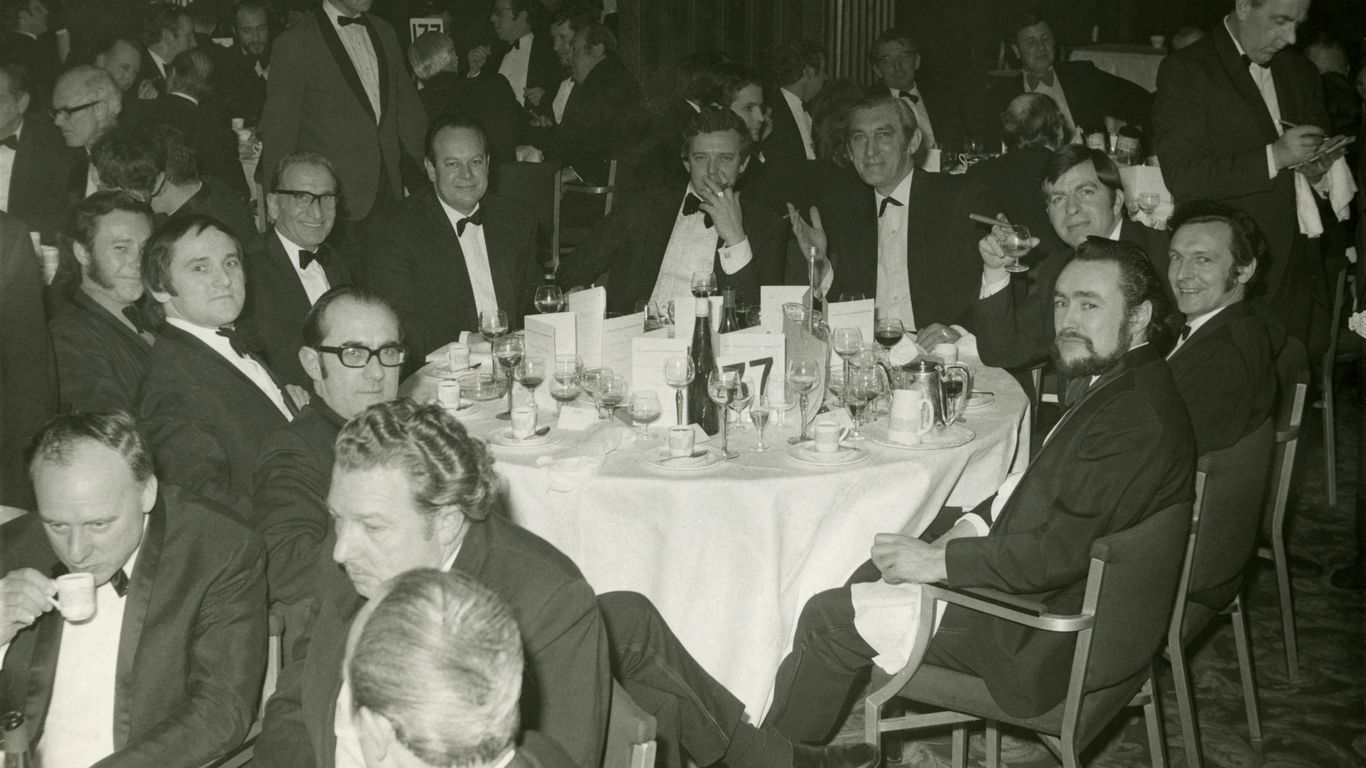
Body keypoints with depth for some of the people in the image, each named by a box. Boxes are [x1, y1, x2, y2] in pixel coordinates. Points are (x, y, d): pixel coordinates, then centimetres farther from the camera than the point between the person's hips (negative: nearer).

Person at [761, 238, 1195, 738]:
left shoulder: (1139, 418, -25)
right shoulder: (1108, 384, 9)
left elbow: (1059, 552, -29)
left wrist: (941, 560, -22)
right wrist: (976, 524, 3)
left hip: (1043, 636, -10)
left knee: (828, 619, -5)